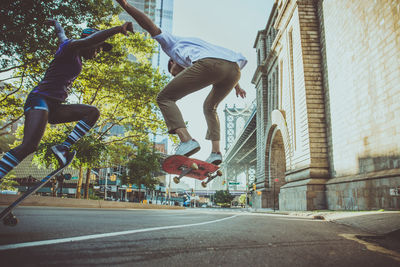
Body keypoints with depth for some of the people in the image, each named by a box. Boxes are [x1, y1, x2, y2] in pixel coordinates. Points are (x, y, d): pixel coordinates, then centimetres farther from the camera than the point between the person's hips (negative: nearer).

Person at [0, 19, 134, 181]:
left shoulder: (77, 57, 23)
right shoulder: (70, 47, -1)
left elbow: (61, 34, 45)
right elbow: (90, 40, -25)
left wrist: (55, 23, 65)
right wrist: (118, 29, -29)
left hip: (54, 107, 9)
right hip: (40, 100, -9)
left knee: (93, 112, -5)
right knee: (29, 145, -28)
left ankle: (63, 147, -16)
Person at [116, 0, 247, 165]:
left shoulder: (173, 43, 33)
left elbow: (151, 27, 20)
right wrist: (236, 85, 52)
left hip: (209, 64, -7)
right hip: (234, 69, 7)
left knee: (165, 98, 4)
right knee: (209, 107, 30)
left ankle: (186, 140, -17)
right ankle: (215, 152, 14)